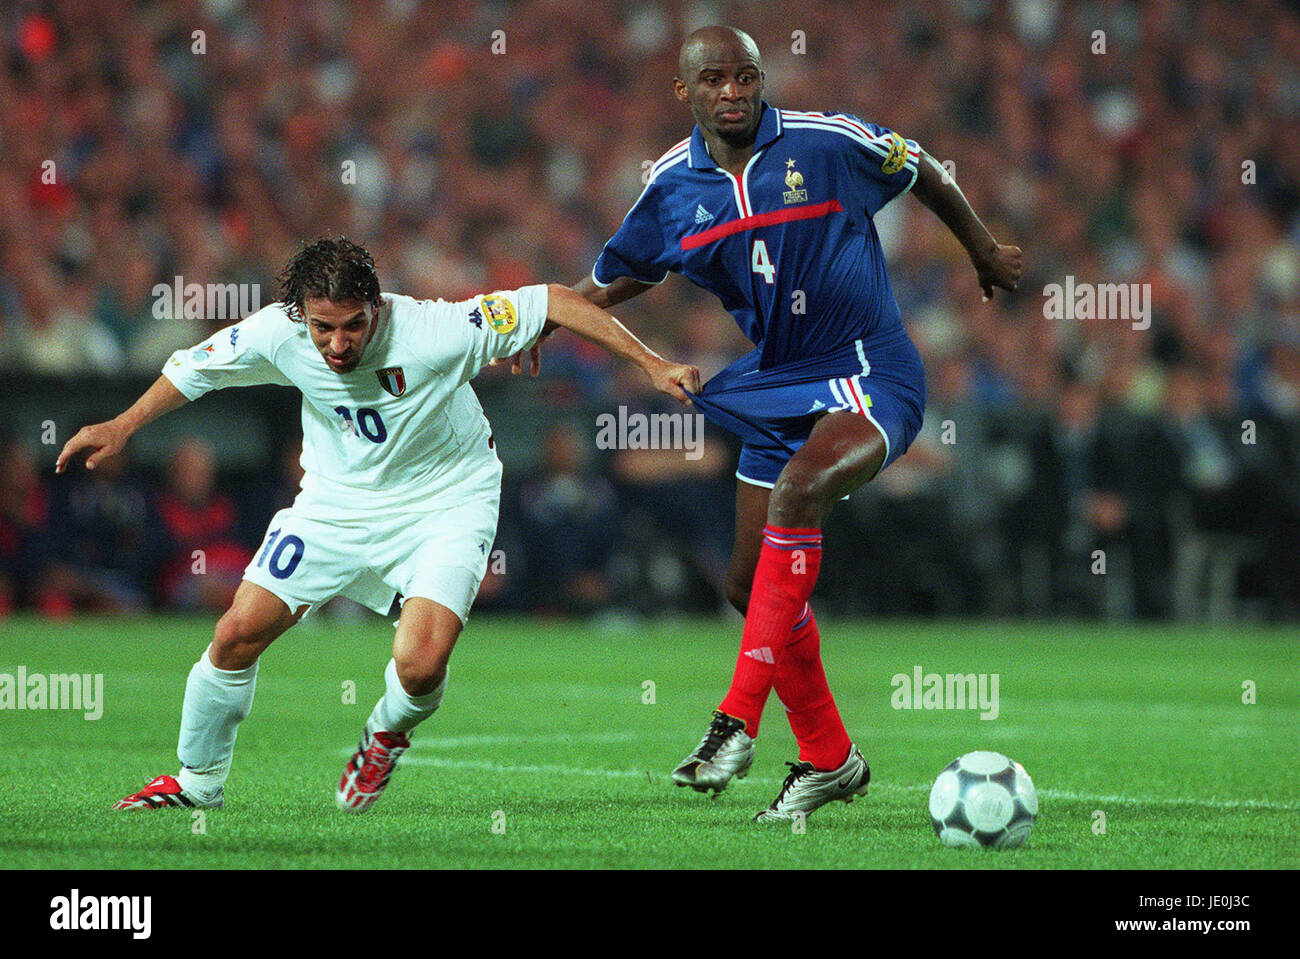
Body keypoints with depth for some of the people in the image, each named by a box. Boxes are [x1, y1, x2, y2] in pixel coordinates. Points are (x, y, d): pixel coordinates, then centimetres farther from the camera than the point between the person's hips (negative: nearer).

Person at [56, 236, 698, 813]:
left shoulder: (431, 331, -31)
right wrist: (123, 426, 7)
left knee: (420, 666, -23)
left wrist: (651, 364, -21)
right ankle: (197, 781, 21)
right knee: (236, 637, -5)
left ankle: (387, 735, 15)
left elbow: (550, 302, -22)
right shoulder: (277, 336, -20)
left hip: (446, 503, -3)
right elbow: (194, 367, 2)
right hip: (338, 499, 3)